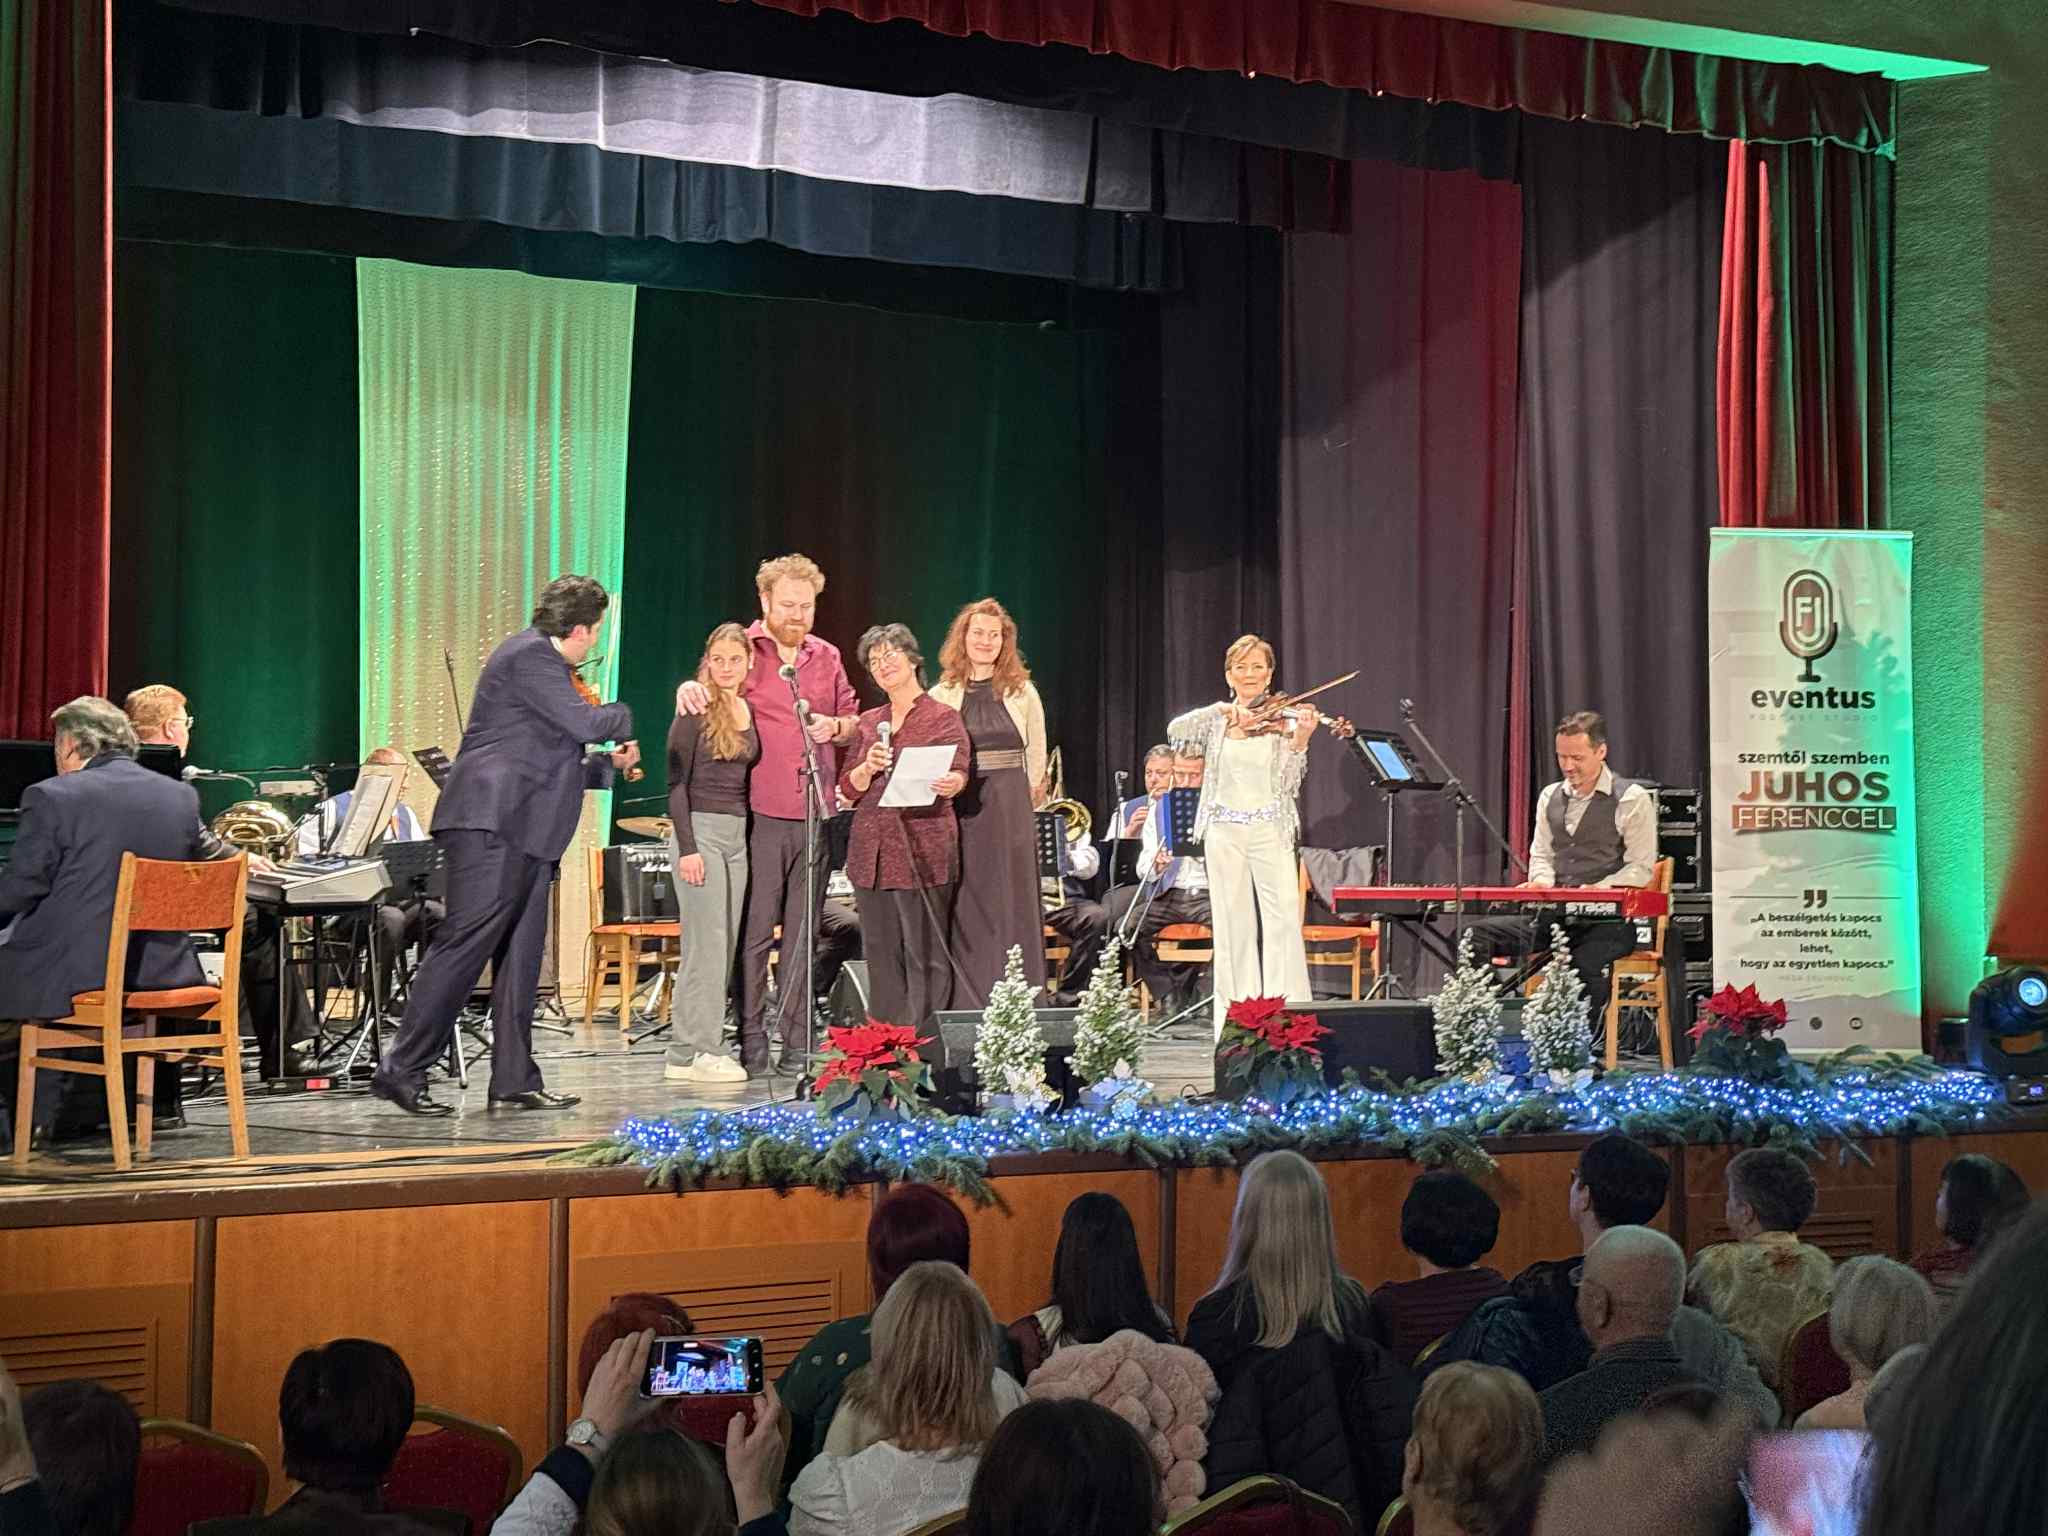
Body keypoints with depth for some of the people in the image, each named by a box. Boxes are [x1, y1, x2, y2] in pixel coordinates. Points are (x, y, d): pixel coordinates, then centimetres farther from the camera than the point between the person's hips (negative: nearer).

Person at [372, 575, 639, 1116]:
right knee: (466, 941, -13)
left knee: (520, 956, 7)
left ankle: (515, 1082, 8)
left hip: (524, 833, 11)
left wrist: (608, 763, 20)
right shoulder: (529, 656, -9)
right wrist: (622, 718, 1)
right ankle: (402, 1070, -11)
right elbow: (584, 723, -19)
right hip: (493, 824, -11)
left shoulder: (542, 660, 23)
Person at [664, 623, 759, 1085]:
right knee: (706, 943, -9)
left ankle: (698, 1049, 10)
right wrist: (687, 847, -16)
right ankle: (691, 1054, -6)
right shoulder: (695, 711, -7)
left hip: (737, 833, 7)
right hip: (700, 829, -7)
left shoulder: (749, 713, 12)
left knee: (725, 945, 6)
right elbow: (676, 782, -10)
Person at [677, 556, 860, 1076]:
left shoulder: (827, 657, 15)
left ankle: (798, 1041, 14)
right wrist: (688, 687, -20)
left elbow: (854, 722, 22)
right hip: (759, 814, -4)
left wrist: (835, 726, 0)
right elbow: (707, 684, 3)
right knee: (754, 930, -4)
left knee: (803, 932, 9)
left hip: (813, 816, 4)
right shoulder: (743, 648, 1)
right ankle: (750, 1040, 2)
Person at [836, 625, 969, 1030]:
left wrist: (948, 783, -34)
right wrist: (869, 768, -8)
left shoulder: (943, 718, 3)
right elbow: (848, 790, 13)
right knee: (881, 956, 7)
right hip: (873, 850, 5)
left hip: (923, 850, -5)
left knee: (926, 956, -7)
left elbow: (958, 773, -10)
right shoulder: (869, 723, 17)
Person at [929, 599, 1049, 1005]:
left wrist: (1017, 799, 8)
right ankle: (968, 1007, 3)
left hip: (1011, 813, 0)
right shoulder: (942, 696, 5)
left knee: (1013, 908, 0)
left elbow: (1036, 757, 11)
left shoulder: (1022, 692, 6)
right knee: (966, 911, -1)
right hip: (960, 813, 0)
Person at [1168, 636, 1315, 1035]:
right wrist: (1221, 710, -20)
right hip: (1224, 832, 1)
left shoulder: (1282, 721, 5)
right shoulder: (1216, 721, 10)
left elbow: (1289, 786, -2)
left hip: (1270, 830, -1)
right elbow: (1176, 730, -10)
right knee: (1233, 924, 2)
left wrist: (1300, 741, -17)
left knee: (1283, 920, -10)